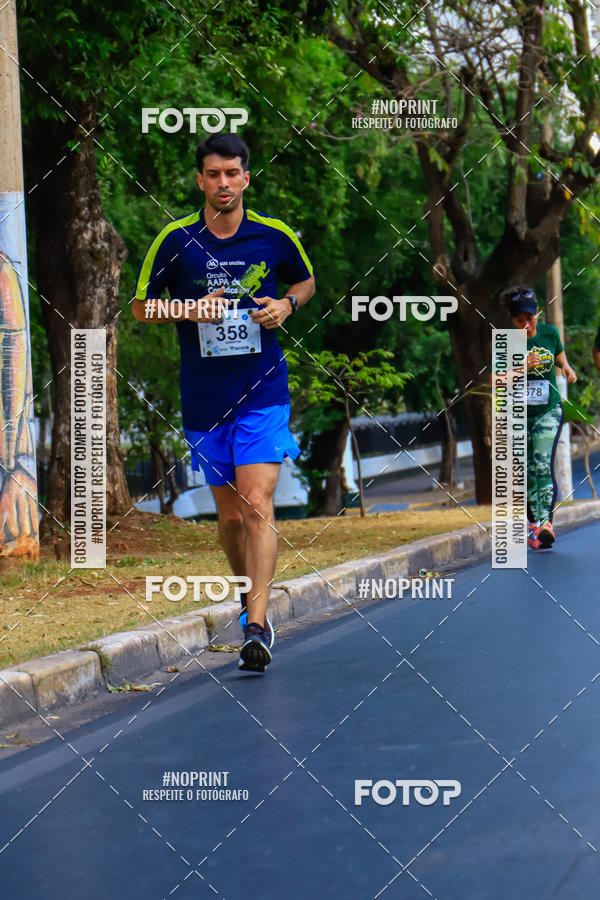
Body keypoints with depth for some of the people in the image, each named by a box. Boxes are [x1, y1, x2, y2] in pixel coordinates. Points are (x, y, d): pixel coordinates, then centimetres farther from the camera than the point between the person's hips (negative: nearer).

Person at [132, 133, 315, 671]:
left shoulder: (275, 236, -1)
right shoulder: (175, 240, -1)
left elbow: (306, 280, 18)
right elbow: (141, 306, 6)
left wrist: (286, 304, -4)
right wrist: (192, 310, -12)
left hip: (263, 393, -2)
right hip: (203, 399, 2)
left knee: (257, 505, -15)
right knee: (230, 513, 11)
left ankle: (257, 625, -19)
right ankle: (248, 594, 35)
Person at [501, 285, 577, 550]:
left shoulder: (550, 332, -3)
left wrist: (566, 368, 2)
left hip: (549, 411, 0)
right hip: (518, 415, 0)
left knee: (543, 464, -18)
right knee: (527, 471, 6)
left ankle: (545, 521, -25)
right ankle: (532, 522, 21)